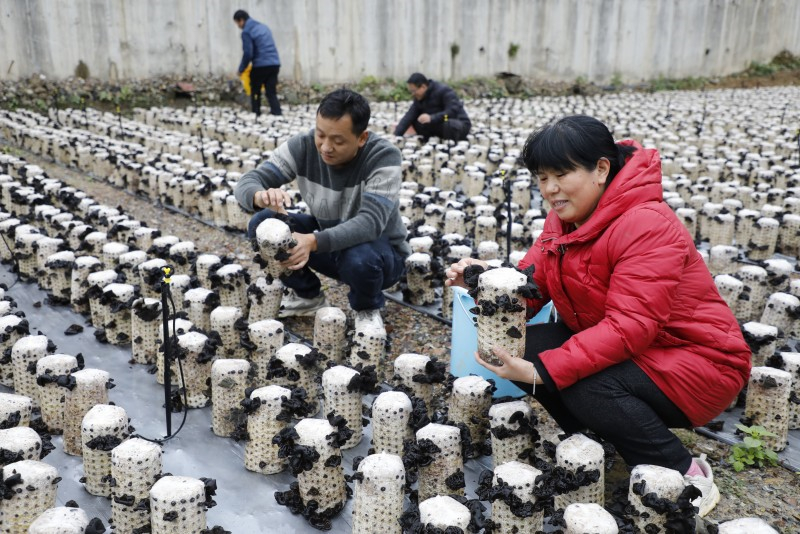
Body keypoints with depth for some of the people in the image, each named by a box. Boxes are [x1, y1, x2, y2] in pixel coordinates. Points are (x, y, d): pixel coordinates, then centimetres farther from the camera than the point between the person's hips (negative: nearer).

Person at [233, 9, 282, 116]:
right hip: (275, 63, 6)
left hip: (261, 65, -6)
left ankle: (255, 115, 14)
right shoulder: (263, 26, 20)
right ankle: (277, 113, -7)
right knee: (271, 92, 5)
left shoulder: (246, 32, -5)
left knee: (255, 92, 10)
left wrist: (241, 69, 2)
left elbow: (248, 53, -11)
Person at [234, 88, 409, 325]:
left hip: (378, 249, -4)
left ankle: (367, 309, -3)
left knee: (359, 258, -39)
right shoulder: (303, 146, -16)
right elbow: (247, 181, -19)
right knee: (263, 224, -15)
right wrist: (261, 195, -45)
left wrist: (314, 242, -53)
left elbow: (371, 222, -37)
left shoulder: (383, 156, -27)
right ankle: (309, 297, 6)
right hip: (326, 242, 4)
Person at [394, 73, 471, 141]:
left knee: (449, 124, -41)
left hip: (460, 125, -7)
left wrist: (432, 118, -40)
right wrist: (396, 135, -17)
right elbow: (409, 116, -6)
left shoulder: (444, 91, -20)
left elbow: (453, 111, -31)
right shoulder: (419, 98, 2)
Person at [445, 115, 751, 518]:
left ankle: (687, 474, -7)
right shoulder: (565, 220, 1)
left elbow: (629, 326, -32)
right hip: (615, 349, 8)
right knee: (527, 344, -13)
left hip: (697, 361, -7)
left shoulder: (647, 226, -25)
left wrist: (540, 372, -37)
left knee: (587, 387, -33)